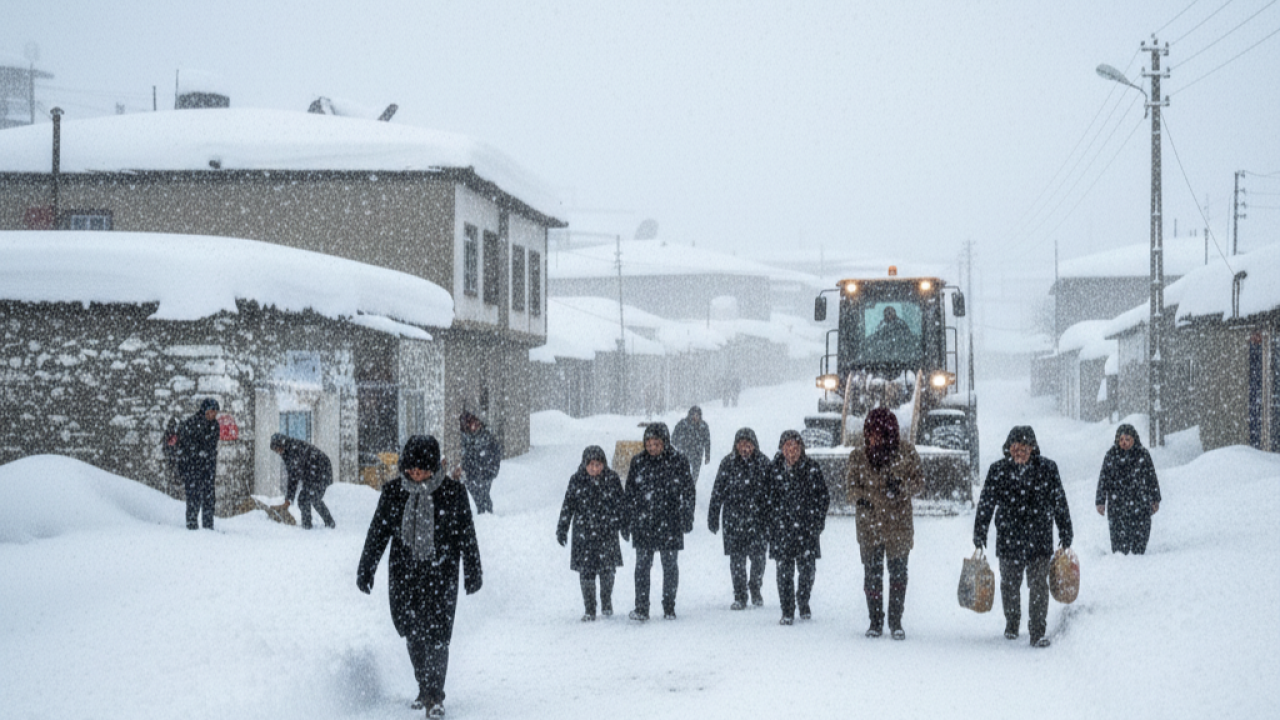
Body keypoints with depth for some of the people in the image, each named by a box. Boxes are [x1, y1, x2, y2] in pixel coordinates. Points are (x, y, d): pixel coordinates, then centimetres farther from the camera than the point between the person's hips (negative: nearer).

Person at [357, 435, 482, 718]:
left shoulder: (453, 492, -5)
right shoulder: (393, 491, 0)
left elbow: (466, 534, 3)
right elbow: (378, 531, 8)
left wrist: (473, 573, 7)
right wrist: (366, 569, 9)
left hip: (441, 571, -3)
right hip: (404, 570, 3)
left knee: (436, 634, -9)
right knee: (412, 631, 6)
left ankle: (434, 696, -2)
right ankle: (424, 687, 23)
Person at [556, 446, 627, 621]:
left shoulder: (612, 478, 1)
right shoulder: (577, 480, 0)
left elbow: (620, 504, 10)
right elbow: (568, 506, 5)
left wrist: (623, 527, 10)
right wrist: (562, 529, 3)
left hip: (607, 533, 0)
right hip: (584, 532, 0)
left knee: (607, 569, -2)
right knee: (586, 571, -1)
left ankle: (607, 604, 21)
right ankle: (589, 610, 9)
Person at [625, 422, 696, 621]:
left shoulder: (678, 462, -2)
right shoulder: (638, 462, 4)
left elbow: (688, 492, 4)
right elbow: (630, 493, 11)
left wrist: (687, 519, 1)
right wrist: (628, 519, 7)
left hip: (670, 523, -1)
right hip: (643, 523, 1)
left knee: (670, 565, 6)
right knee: (642, 565, -1)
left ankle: (669, 608, 17)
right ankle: (641, 609, 3)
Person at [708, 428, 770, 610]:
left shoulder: (763, 462, 2)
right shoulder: (728, 463, 1)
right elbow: (718, 491, 5)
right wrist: (713, 517, 3)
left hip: (757, 518, 0)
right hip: (733, 518, 0)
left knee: (758, 556, 1)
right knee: (737, 558, 0)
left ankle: (755, 589, 26)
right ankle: (739, 597, 9)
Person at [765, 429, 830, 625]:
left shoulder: (811, 468, 3)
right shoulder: (774, 469, 4)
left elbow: (823, 496, 7)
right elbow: (769, 498, 9)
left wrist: (817, 521, 0)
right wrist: (772, 523, 2)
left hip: (807, 527, 0)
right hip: (782, 527, 0)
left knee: (807, 568, 2)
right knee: (785, 570, -2)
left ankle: (803, 603, 27)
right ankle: (787, 611, 6)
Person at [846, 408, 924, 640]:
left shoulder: (906, 452, -2)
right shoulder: (859, 457, 3)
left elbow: (919, 481, 3)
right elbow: (852, 483, 12)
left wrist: (901, 486, -17)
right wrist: (859, 498, -9)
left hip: (898, 522, -1)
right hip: (869, 523, 1)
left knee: (898, 572, 5)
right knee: (872, 572, 2)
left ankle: (896, 622, 15)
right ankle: (875, 622, 11)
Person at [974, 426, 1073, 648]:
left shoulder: (1047, 469, -1)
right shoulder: (998, 470, -1)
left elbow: (1060, 503, 6)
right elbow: (985, 504, 4)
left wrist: (1065, 534, 8)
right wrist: (979, 534, 2)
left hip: (1040, 539, -1)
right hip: (1008, 537, 1)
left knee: (1039, 586, -8)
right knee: (1010, 585, 15)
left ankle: (1038, 632, -4)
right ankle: (1011, 625, 35)